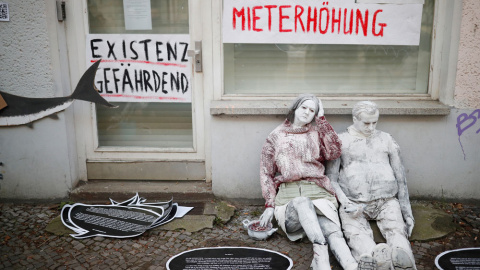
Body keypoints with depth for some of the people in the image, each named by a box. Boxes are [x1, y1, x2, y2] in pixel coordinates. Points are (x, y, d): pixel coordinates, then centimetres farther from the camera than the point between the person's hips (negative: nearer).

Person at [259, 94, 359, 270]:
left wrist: (321, 120, 6)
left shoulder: (317, 134, 20)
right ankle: (320, 250, -53)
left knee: (332, 230, -28)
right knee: (302, 202, -38)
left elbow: (334, 153, -1)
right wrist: (270, 205, 3)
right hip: (288, 196, -1)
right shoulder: (276, 137, 17)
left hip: (317, 192, 1)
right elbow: (266, 173, 15)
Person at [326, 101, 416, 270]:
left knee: (396, 230, -31)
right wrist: (344, 201, -12)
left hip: (387, 201, 2)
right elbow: (331, 178, 8)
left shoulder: (386, 140, 21)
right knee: (356, 233, -35)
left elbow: (400, 178, 19)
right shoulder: (341, 141, 14)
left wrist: (407, 212, 11)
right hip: (353, 203, -2)